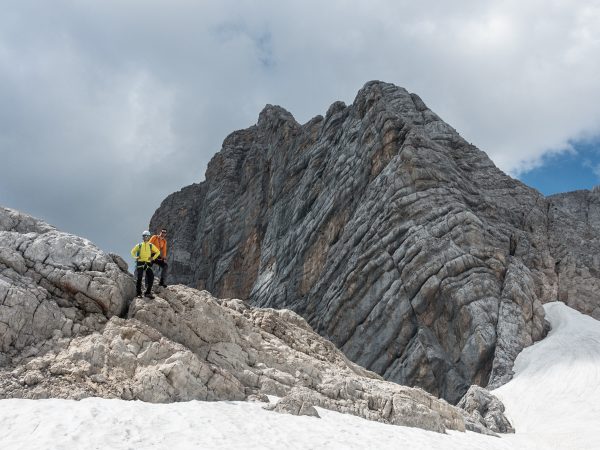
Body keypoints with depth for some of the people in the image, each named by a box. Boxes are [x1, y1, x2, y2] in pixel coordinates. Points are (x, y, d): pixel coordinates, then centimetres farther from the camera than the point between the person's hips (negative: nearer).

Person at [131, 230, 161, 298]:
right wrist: (136, 257, 3)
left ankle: (148, 293, -5)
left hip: (148, 263, 1)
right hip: (140, 263, -1)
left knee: (151, 277, -12)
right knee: (139, 278, -7)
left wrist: (153, 258, 5)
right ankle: (138, 293, 0)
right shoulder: (139, 245, 11)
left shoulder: (151, 245, 12)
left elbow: (158, 252, 19)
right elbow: (132, 251, 21)